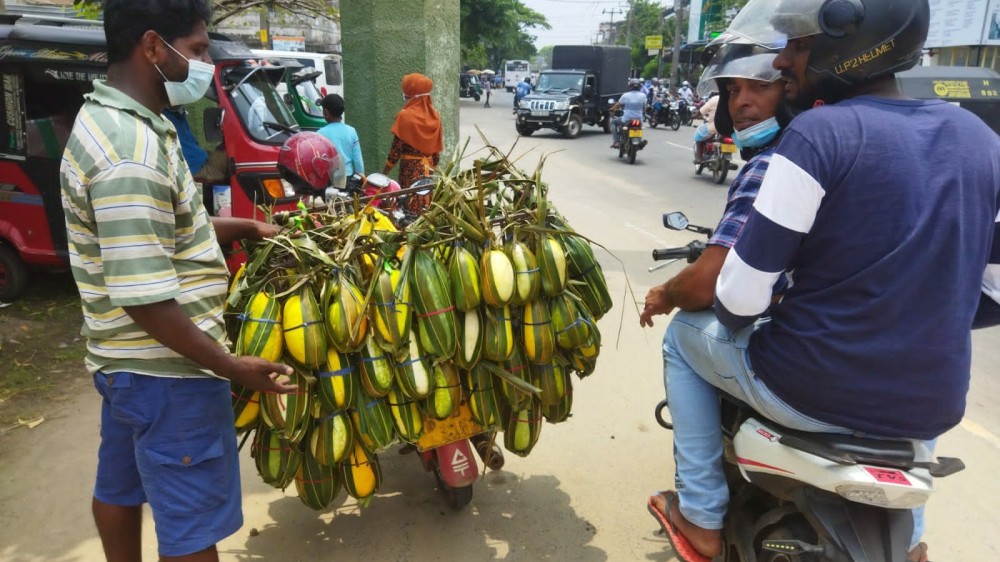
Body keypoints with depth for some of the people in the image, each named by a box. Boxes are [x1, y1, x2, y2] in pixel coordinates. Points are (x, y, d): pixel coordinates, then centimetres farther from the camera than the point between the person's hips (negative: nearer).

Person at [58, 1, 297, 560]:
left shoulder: (108, 119, 6)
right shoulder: (132, 155, -27)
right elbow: (145, 298, -28)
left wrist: (242, 227, 11)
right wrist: (230, 366, -20)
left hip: (126, 361, 10)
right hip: (166, 372, -10)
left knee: (120, 487, 26)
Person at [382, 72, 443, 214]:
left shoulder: (405, 115, -12)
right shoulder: (434, 115, 4)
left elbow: (397, 146, -11)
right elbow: (437, 146, 9)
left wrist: (386, 169, -2)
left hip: (410, 167, -6)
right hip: (427, 166, 6)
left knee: (411, 206, -1)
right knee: (426, 203, 12)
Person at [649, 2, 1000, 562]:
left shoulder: (818, 133, -18)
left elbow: (739, 299, -18)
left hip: (812, 393, -6)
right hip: (931, 408, 6)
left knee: (685, 335, 20)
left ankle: (701, 516, 23)